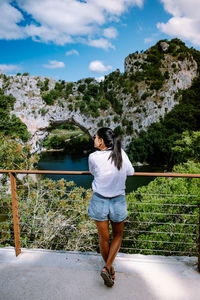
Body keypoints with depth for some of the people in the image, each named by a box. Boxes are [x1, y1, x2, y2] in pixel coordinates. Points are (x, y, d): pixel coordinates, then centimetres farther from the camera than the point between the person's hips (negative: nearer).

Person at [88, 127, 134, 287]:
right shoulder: (122, 154, -8)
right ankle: (107, 267, 11)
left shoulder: (94, 157, -14)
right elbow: (131, 172, 7)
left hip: (99, 202, -1)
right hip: (118, 202, 1)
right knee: (118, 235, 22)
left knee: (104, 238, 17)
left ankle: (109, 268, 35)